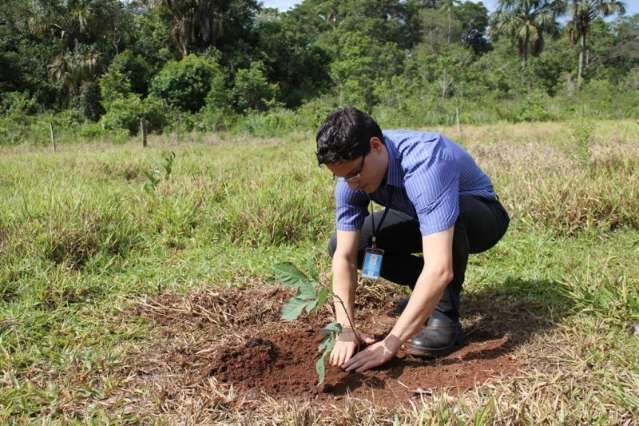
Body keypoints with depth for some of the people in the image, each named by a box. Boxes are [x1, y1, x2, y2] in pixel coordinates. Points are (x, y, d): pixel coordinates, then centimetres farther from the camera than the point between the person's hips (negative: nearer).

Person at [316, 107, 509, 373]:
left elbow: (440, 268, -48)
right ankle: (429, 292, 8)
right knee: (339, 245, -7)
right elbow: (344, 256, -18)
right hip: (421, 216, 7)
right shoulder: (352, 171, -20)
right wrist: (345, 330, -28)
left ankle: (445, 318, -13)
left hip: (479, 214, -6)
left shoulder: (423, 165, -41)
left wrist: (390, 344, -45)